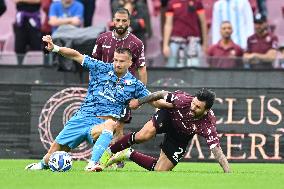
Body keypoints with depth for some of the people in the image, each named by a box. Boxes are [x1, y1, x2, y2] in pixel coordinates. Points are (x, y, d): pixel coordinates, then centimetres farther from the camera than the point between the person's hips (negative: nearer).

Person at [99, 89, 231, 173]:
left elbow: (218, 152, -39)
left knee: (159, 171, -3)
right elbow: (162, 95, -16)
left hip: (180, 136, 1)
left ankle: (130, 154, 23)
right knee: (144, 136, -29)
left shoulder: (208, 127, -37)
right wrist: (139, 101, -4)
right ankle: (109, 152, -5)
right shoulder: (184, 100, -34)